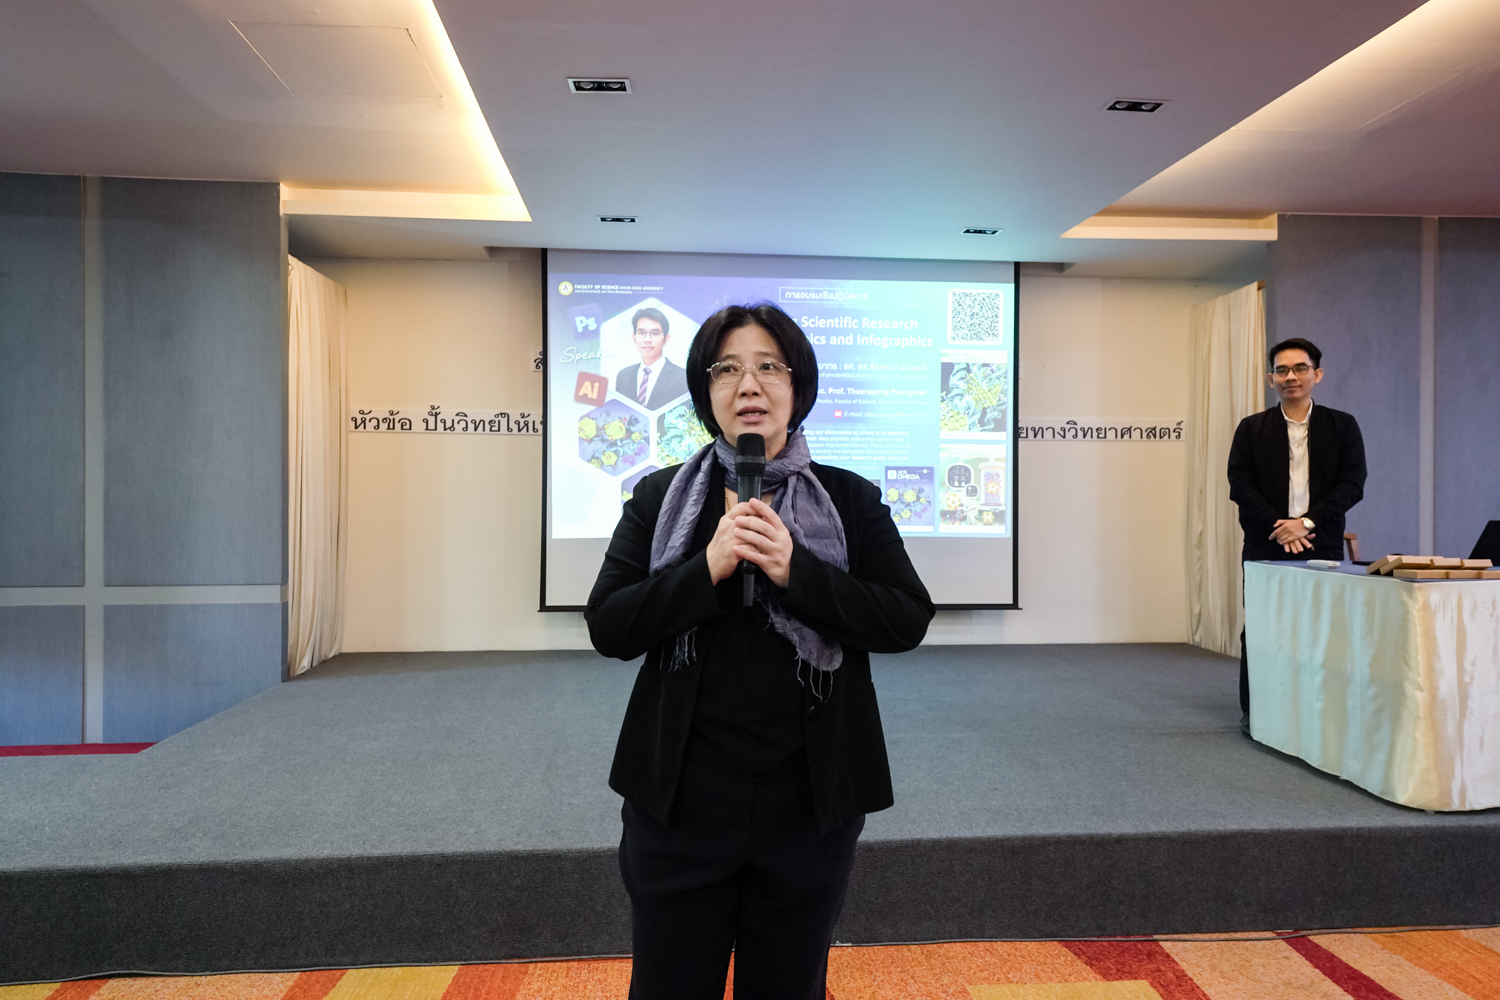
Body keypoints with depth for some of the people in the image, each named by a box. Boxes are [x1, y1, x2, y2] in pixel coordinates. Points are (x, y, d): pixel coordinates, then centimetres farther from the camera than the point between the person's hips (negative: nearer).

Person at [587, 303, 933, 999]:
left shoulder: (851, 500, 0)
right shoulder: (658, 498, 2)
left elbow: (908, 621, -9)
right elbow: (608, 627, -6)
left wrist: (795, 569, -20)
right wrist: (707, 568, -19)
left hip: (810, 802, 0)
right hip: (681, 800, 0)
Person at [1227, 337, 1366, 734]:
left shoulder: (1342, 426, 8)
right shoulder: (1251, 428, 7)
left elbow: (1352, 484, -1)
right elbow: (1240, 484, -1)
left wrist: (1307, 522, -13)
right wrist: (1279, 527, -12)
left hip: (1321, 545, 0)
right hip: (1265, 548, 0)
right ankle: (1252, 712, 15)